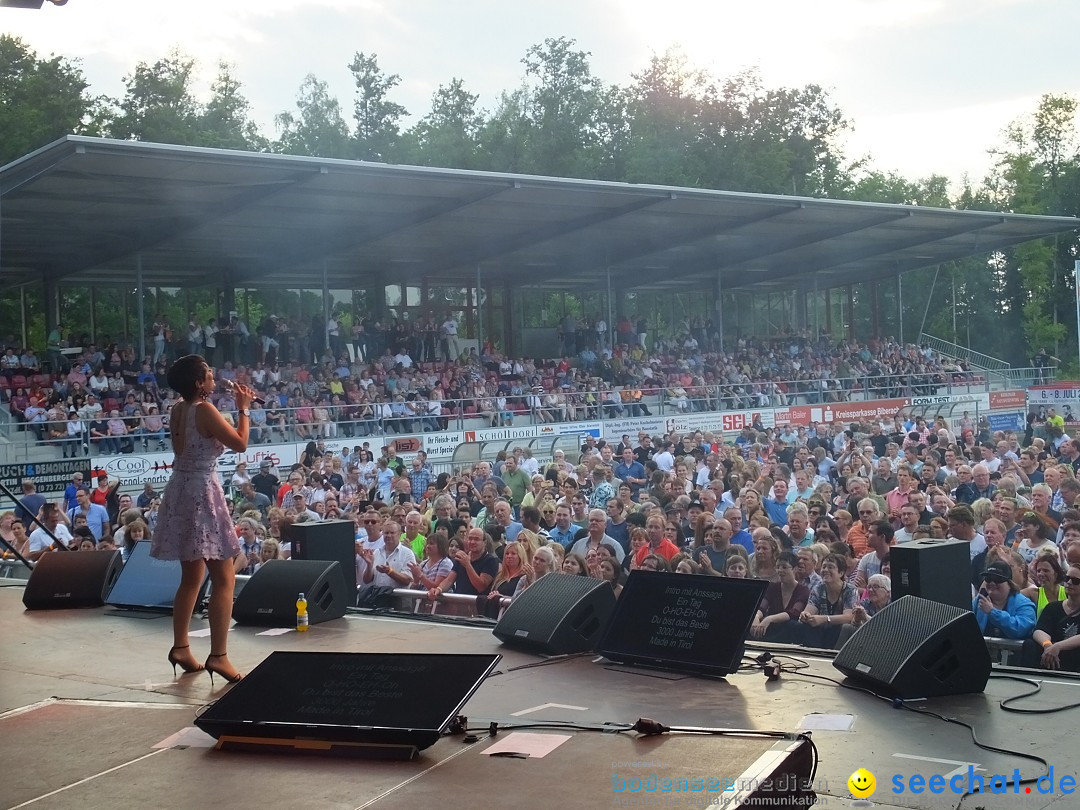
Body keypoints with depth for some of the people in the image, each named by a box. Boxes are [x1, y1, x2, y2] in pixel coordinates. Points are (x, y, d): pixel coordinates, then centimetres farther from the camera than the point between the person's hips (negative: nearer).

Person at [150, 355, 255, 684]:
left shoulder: (177, 411, 9)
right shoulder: (205, 410, -15)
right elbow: (240, 444, -11)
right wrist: (243, 409, 0)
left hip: (181, 491, 9)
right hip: (202, 492, -9)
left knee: (191, 577, 18)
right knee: (224, 578, -6)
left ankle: (180, 647, 22)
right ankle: (218, 655, -11)